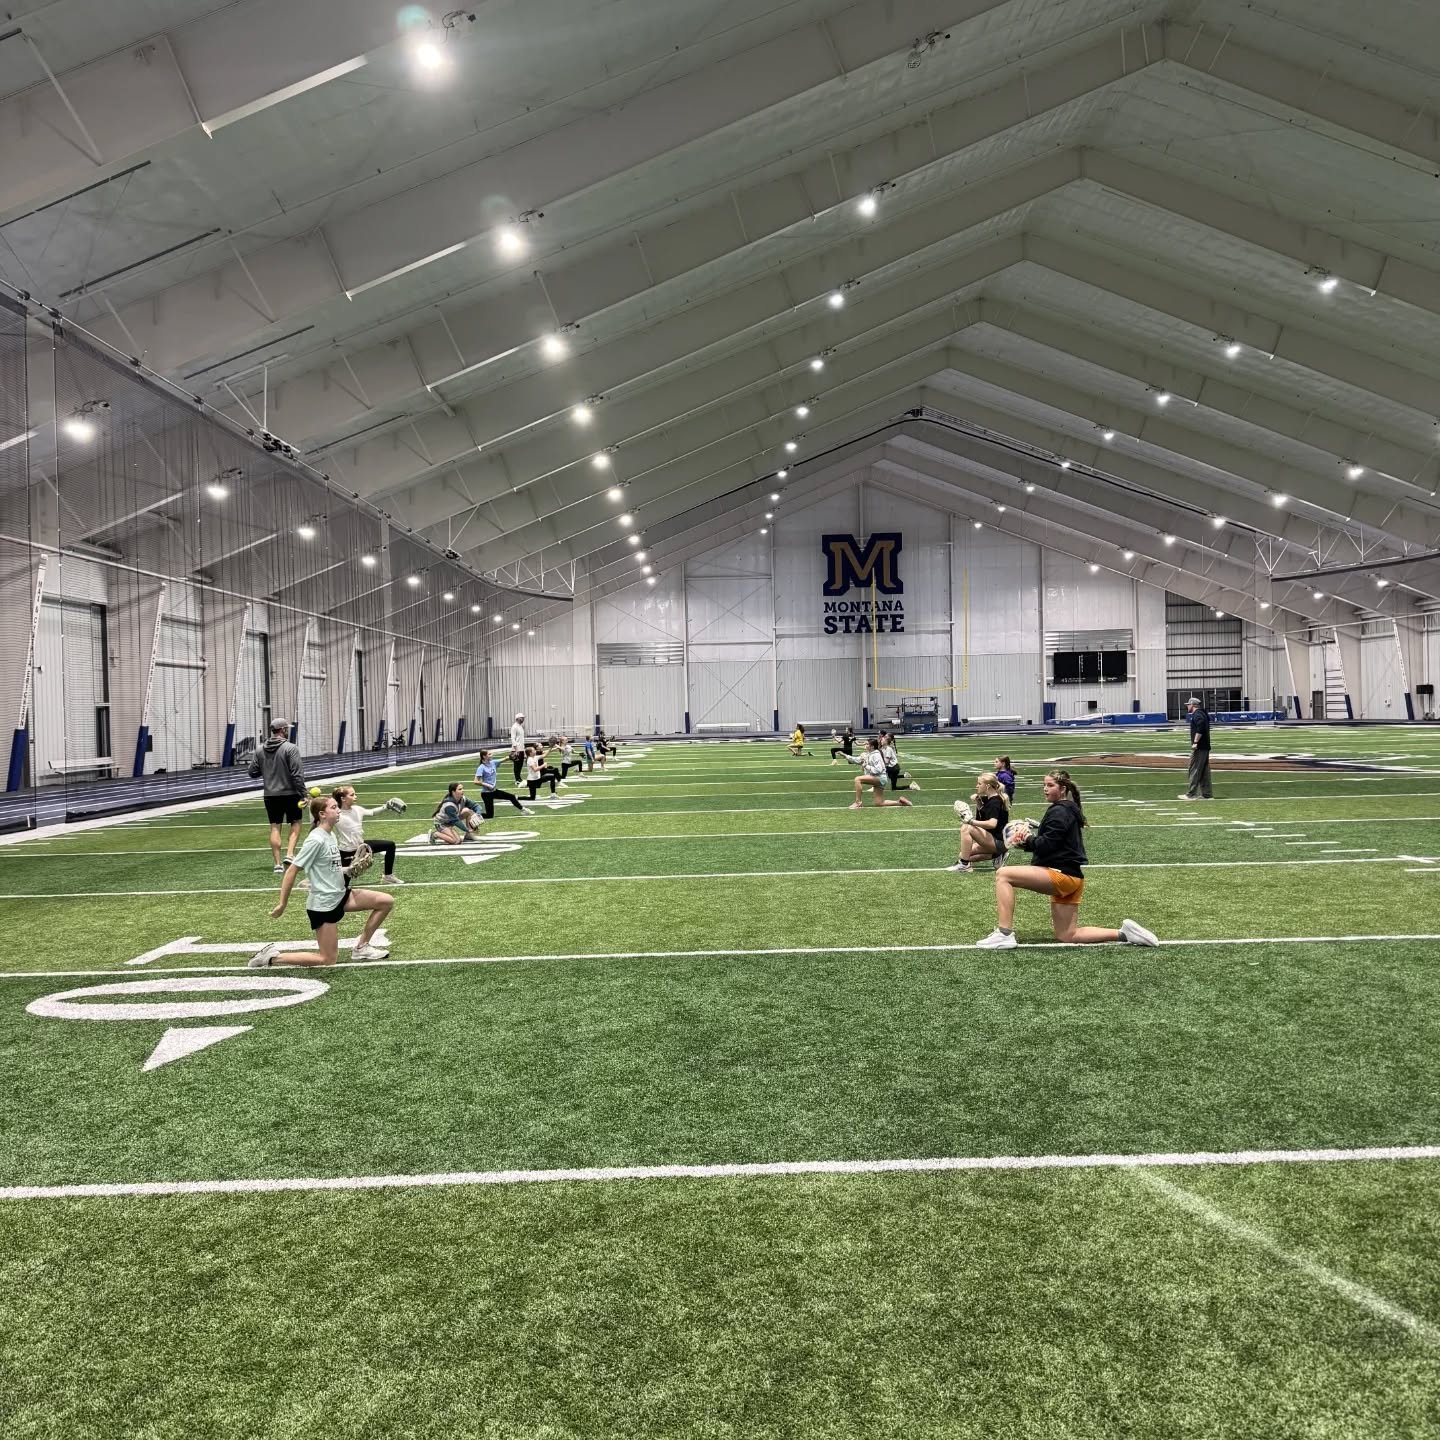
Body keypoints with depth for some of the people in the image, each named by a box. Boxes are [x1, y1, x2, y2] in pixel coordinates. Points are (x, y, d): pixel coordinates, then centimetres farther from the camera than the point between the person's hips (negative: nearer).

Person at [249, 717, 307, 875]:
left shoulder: (260, 750, 4)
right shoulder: (290, 748, -12)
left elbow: (253, 773, 8)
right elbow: (297, 774, -17)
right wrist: (302, 795, -13)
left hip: (270, 794, 4)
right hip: (289, 793, -4)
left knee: (275, 827, 8)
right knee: (295, 822, 14)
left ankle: (277, 864, 6)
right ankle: (290, 853, -4)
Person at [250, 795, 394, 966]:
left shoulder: (331, 835, 6)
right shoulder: (316, 840, -21)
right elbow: (291, 871, -19)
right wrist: (282, 905, -15)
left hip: (340, 895, 8)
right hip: (323, 904, -8)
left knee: (387, 901, 2)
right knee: (328, 959, -2)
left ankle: (361, 947, 12)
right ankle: (272, 957, 6)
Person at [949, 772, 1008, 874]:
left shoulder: (995, 802, -18)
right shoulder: (989, 799, 9)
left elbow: (992, 823, -34)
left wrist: (971, 822, -30)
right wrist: (977, 801, 9)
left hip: (998, 841, -10)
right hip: (992, 840, 10)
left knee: (966, 828, -25)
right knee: (963, 855, 7)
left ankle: (965, 866, -23)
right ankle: (996, 855, 8)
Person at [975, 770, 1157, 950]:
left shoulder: (1059, 811, -11)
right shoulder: (1069, 810, 20)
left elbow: (1046, 844, -20)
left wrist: (1027, 840, -3)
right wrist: (1027, 842, 4)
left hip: (1061, 874, -10)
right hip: (1070, 877, 10)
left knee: (1003, 875, -15)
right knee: (1067, 936, 15)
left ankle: (1004, 935, -21)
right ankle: (1124, 933, 13)